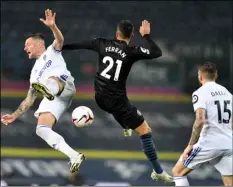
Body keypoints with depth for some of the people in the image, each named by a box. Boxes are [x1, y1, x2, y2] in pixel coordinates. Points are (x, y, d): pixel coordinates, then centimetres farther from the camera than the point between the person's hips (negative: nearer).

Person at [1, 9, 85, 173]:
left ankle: (48, 88, -73)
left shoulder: (52, 52, 21)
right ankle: (74, 156, -20)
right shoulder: (35, 72, 38)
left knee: (51, 80, -37)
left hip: (65, 87, -6)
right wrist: (15, 116, 30)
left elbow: (60, 40, -3)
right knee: (41, 129, -15)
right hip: (52, 99, 6)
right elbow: (29, 100, 39)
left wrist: (53, 27, -23)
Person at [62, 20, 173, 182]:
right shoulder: (131, 52, -14)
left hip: (100, 98, 6)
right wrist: (146, 35, -4)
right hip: (116, 101, -6)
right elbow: (157, 53, -16)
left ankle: (126, 126, 46)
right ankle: (158, 172, 0)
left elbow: (79, 45, 11)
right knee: (145, 132, 1)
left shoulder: (103, 44, -1)